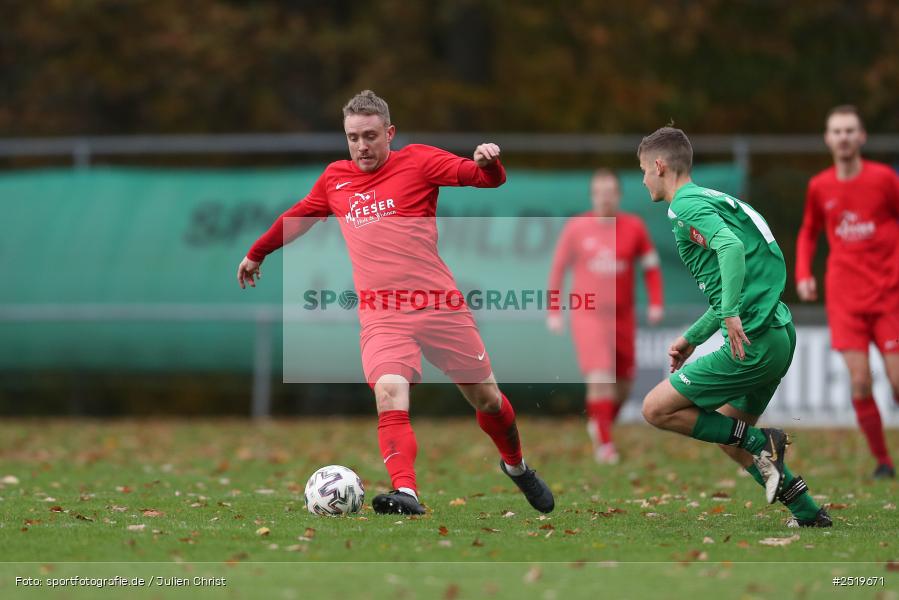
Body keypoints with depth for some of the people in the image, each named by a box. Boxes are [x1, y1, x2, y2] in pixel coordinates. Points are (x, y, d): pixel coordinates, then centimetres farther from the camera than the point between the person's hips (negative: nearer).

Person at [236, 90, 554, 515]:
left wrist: (488, 162, -31)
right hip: (381, 317, 1)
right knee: (389, 396, -25)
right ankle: (406, 493, -37)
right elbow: (297, 217, 30)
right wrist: (257, 253, 41)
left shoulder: (417, 161, 1)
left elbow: (487, 178, -8)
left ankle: (516, 466, 39)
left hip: (439, 305, -1)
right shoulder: (335, 179, 12)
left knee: (486, 398, 11)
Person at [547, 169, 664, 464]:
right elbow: (558, 268, 6)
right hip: (588, 315, -3)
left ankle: (599, 424, 35)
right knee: (600, 378, -18)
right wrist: (553, 312, 4)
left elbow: (651, 266, 9)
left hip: (622, 316, 3)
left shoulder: (634, 227, -1)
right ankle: (604, 444, -13)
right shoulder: (576, 227, -3)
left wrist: (656, 303, -3)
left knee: (622, 384, 8)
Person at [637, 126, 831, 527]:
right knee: (728, 434, 21)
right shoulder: (707, 200, 22)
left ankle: (761, 443, -5)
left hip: (751, 342, -10)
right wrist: (691, 338, 31)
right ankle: (808, 514, 18)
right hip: (779, 335, 10)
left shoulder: (687, 205, -7)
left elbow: (732, 246, -27)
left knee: (657, 409, -3)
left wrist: (731, 314, -33)